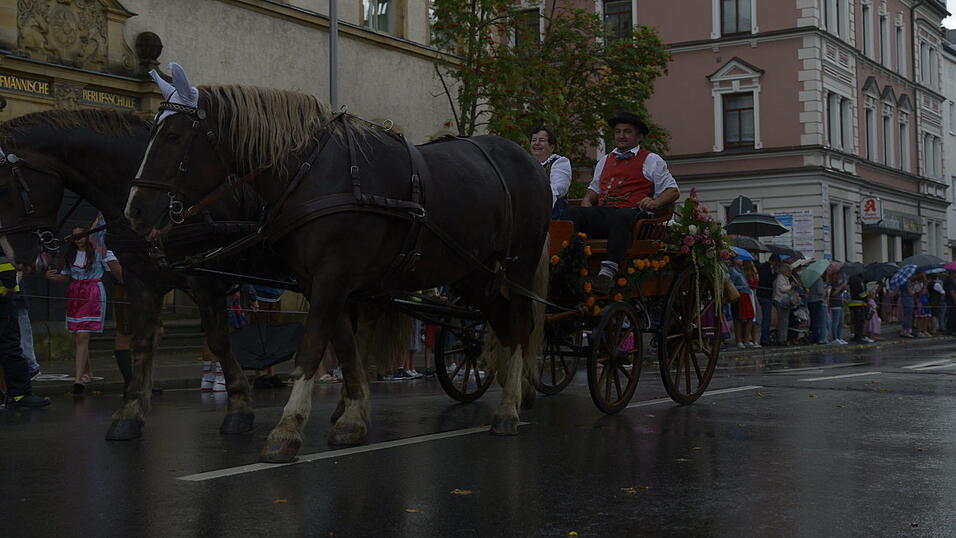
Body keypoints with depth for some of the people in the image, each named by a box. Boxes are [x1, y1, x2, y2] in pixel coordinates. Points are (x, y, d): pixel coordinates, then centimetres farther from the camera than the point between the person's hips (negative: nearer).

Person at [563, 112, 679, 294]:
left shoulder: (651, 160, 17)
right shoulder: (605, 161, 33)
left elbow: (673, 190, 12)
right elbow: (595, 188, 40)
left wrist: (655, 202, -10)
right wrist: (587, 200, 15)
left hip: (630, 214, -5)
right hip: (602, 215, 5)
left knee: (619, 217, -42)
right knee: (571, 213, -26)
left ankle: (608, 272, -54)